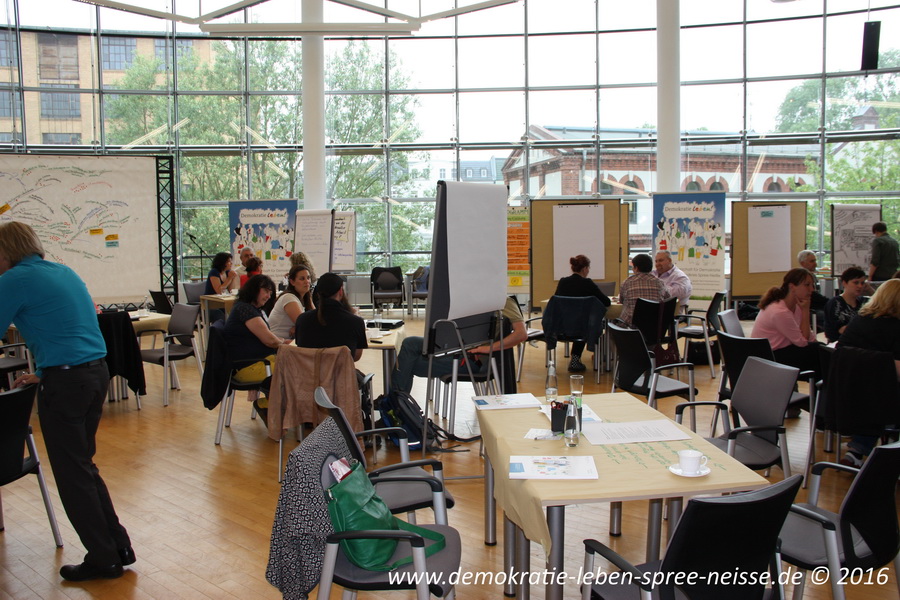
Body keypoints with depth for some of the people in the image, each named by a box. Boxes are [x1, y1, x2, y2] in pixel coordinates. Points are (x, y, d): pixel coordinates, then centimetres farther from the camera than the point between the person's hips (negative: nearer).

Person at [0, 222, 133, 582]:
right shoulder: (65, 273, 16)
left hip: (65, 382, -8)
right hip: (97, 372, 8)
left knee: (72, 475, 5)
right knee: (85, 467, 18)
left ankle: (104, 559, 14)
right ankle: (119, 547, 23)